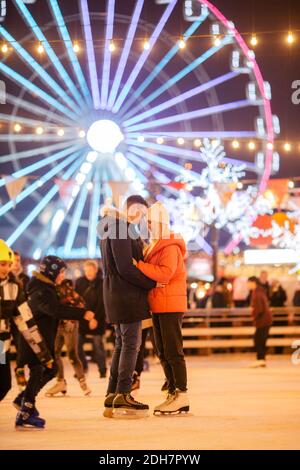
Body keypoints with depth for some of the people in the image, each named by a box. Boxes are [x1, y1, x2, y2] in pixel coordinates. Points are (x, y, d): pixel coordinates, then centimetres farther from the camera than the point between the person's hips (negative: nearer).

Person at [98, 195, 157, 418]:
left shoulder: (111, 228, 19)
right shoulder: (122, 228, -13)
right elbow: (125, 267, -19)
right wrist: (152, 283, -12)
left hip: (116, 294, 10)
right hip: (127, 293, -10)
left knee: (122, 344, 12)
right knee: (131, 344, -7)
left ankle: (112, 398, 14)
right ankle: (122, 396, -6)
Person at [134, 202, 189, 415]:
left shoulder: (170, 247, -12)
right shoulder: (154, 246, 18)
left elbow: (165, 274, -24)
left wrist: (138, 264, -24)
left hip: (171, 306, -10)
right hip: (159, 307, 10)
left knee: (173, 351, -8)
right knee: (163, 353, 10)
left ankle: (182, 395, -6)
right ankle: (173, 393, 15)